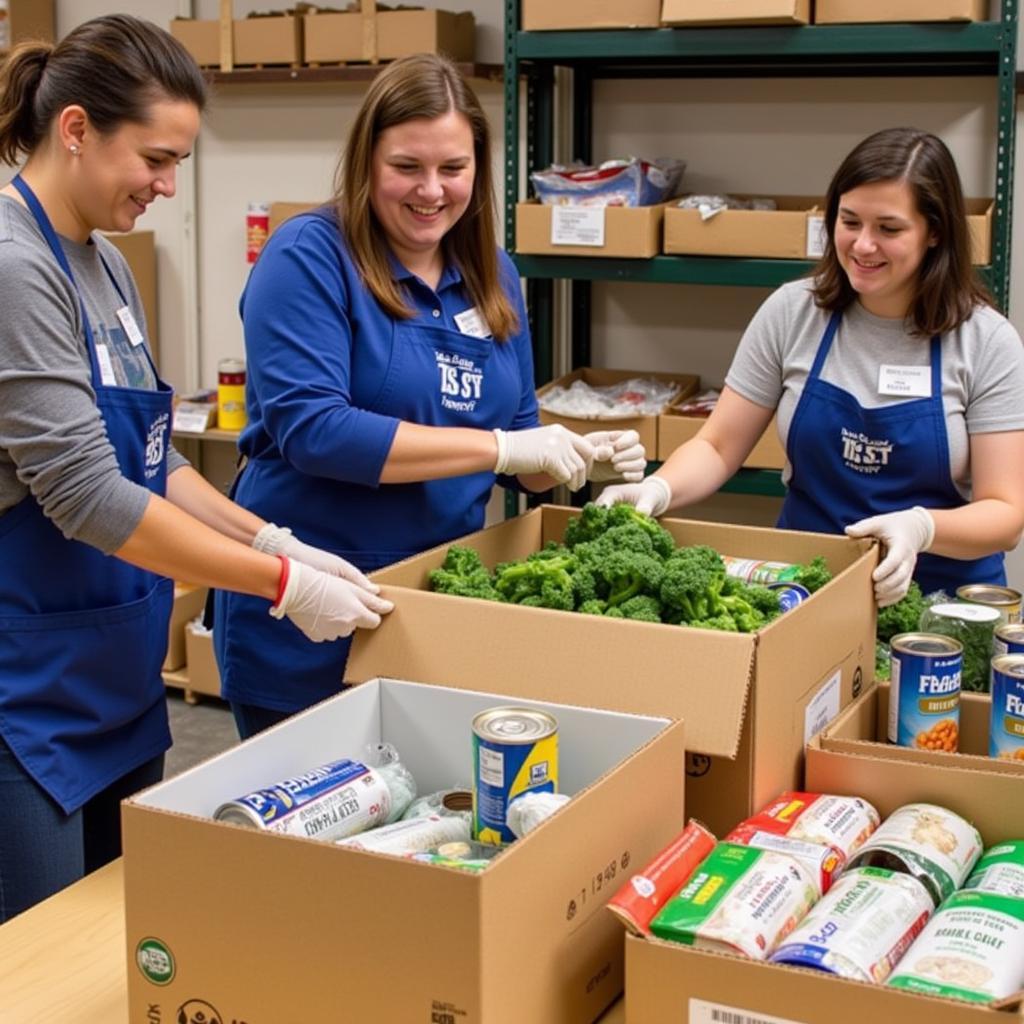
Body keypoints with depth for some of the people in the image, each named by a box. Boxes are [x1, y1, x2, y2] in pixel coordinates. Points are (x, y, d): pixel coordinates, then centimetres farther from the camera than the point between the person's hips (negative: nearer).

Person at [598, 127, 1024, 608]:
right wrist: (657, 490, -17)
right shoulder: (792, 312, 0)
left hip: (941, 596, -1)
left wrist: (921, 527, -27)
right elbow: (718, 448, 4)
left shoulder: (985, 342, -5)